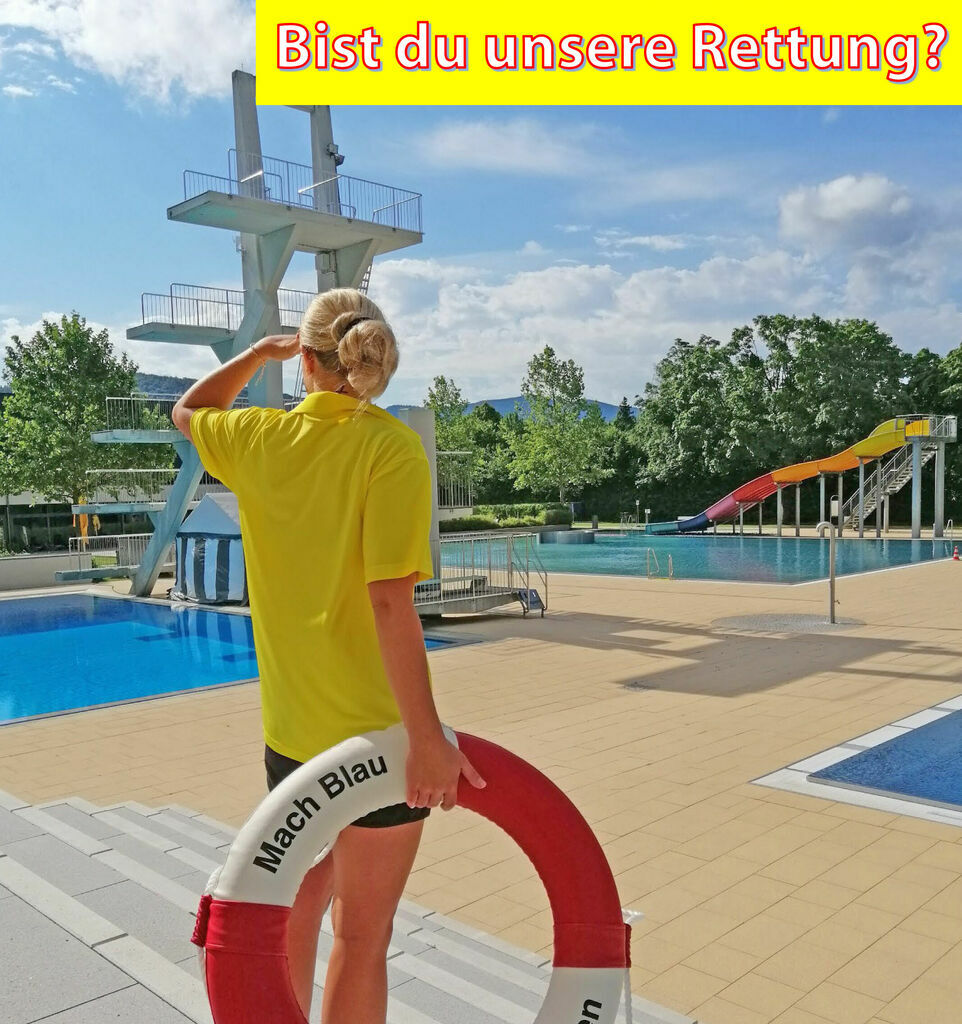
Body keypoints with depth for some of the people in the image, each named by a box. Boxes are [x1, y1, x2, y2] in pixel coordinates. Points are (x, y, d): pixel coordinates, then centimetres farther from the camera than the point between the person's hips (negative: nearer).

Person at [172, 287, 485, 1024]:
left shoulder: (262, 438, -2)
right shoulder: (390, 445, -16)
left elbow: (188, 413, 22)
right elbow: (391, 600, -25)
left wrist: (262, 352, 27)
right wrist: (428, 737, -24)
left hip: (290, 729, 5)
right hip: (374, 731, -5)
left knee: (299, 908, 24)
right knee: (362, 934, 11)